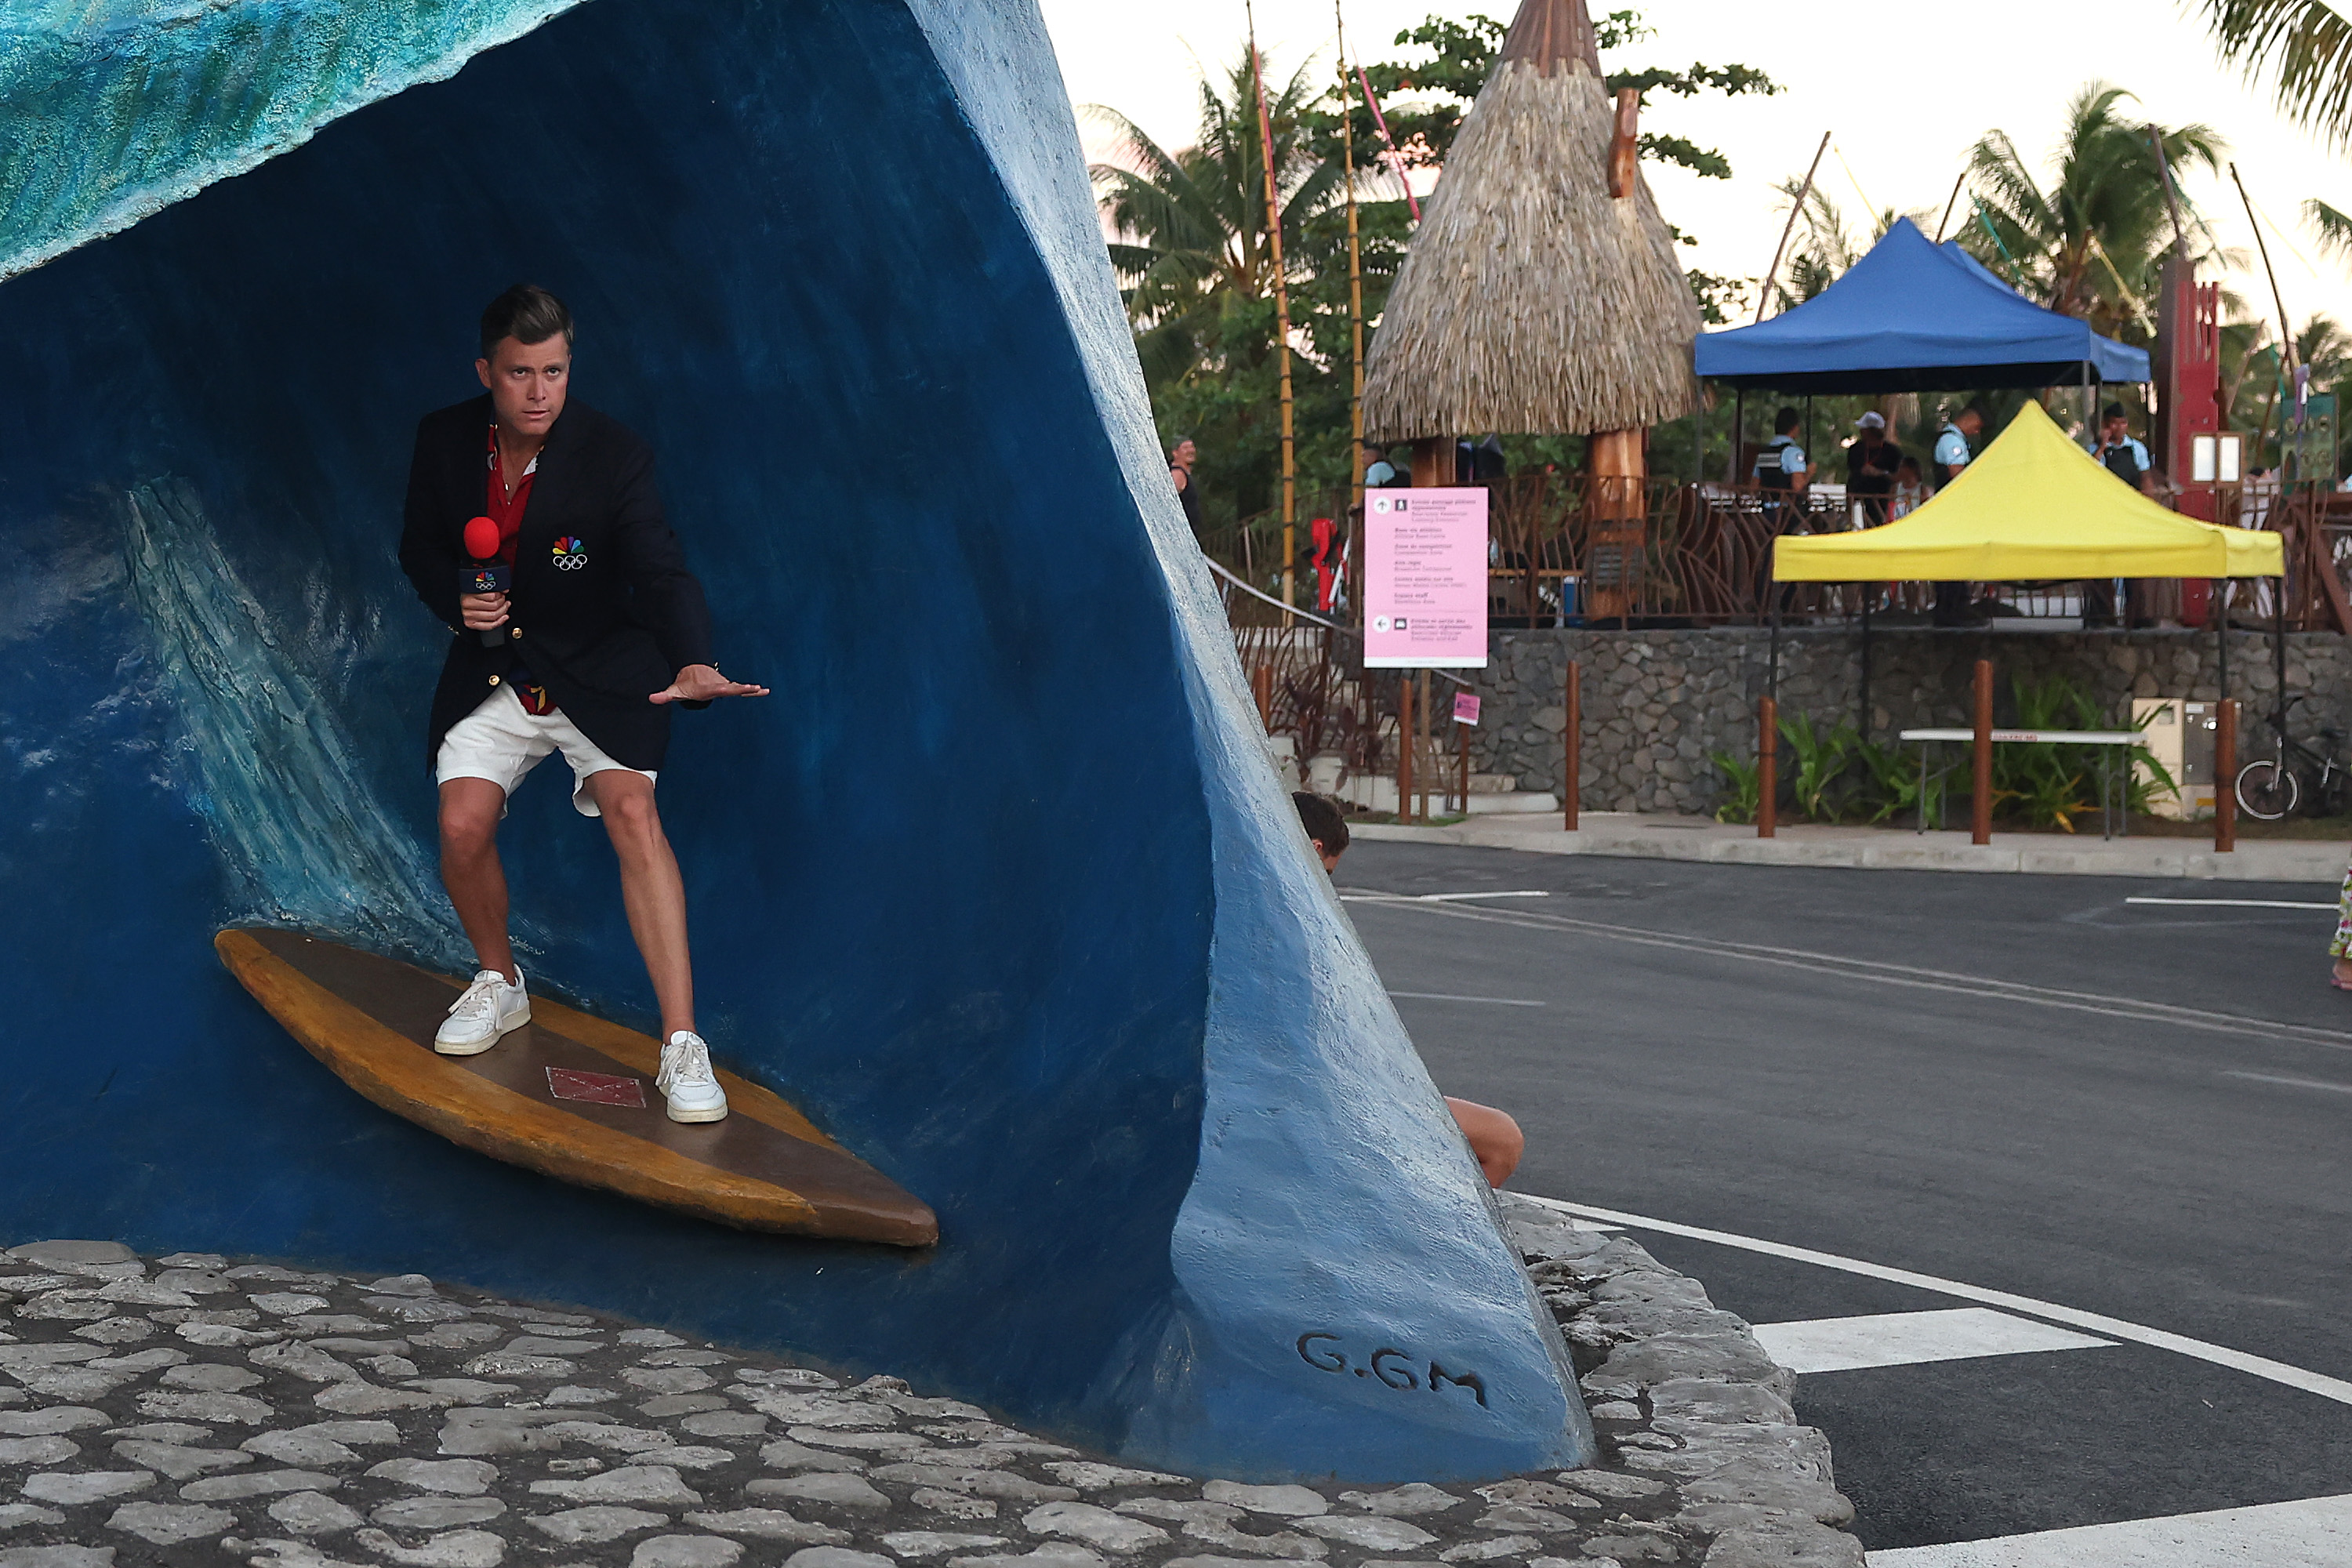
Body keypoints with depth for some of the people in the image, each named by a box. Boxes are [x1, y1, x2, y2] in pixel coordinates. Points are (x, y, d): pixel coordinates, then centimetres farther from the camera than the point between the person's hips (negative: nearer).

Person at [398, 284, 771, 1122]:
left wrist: (691, 665, -47)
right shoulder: (444, 440, -6)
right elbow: (420, 546, 9)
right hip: (492, 670, 3)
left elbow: (662, 573, -27)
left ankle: (681, 1044, -26)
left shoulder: (614, 457, -18)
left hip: (598, 670, -3)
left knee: (631, 808, -25)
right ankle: (499, 983, 19)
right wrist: (456, 599, -14)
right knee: (462, 827, -14)